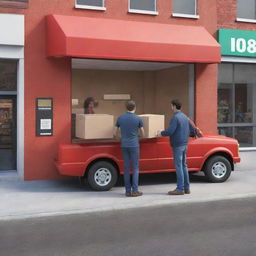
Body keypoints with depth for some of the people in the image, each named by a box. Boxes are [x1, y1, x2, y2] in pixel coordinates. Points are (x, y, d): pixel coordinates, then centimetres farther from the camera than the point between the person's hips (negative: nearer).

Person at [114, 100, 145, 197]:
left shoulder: (120, 118, 3)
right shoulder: (138, 119, -4)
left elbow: (115, 133, 10)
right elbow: (143, 134, 5)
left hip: (124, 145, 3)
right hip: (134, 145, -3)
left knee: (126, 168, 7)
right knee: (135, 168, 3)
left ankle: (128, 191, 9)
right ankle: (135, 191, 1)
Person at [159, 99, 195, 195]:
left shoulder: (175, 117, -15)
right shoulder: (185, 117, 12)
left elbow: (169, 131, -23)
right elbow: (193, 130, 16)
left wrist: (162, 133, -4)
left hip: (177, 145, -9)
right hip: (184, 144, 9)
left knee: (178, 166, -5)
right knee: (183, 166, 12)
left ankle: (180, 189, -2)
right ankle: (186, 188, 16)